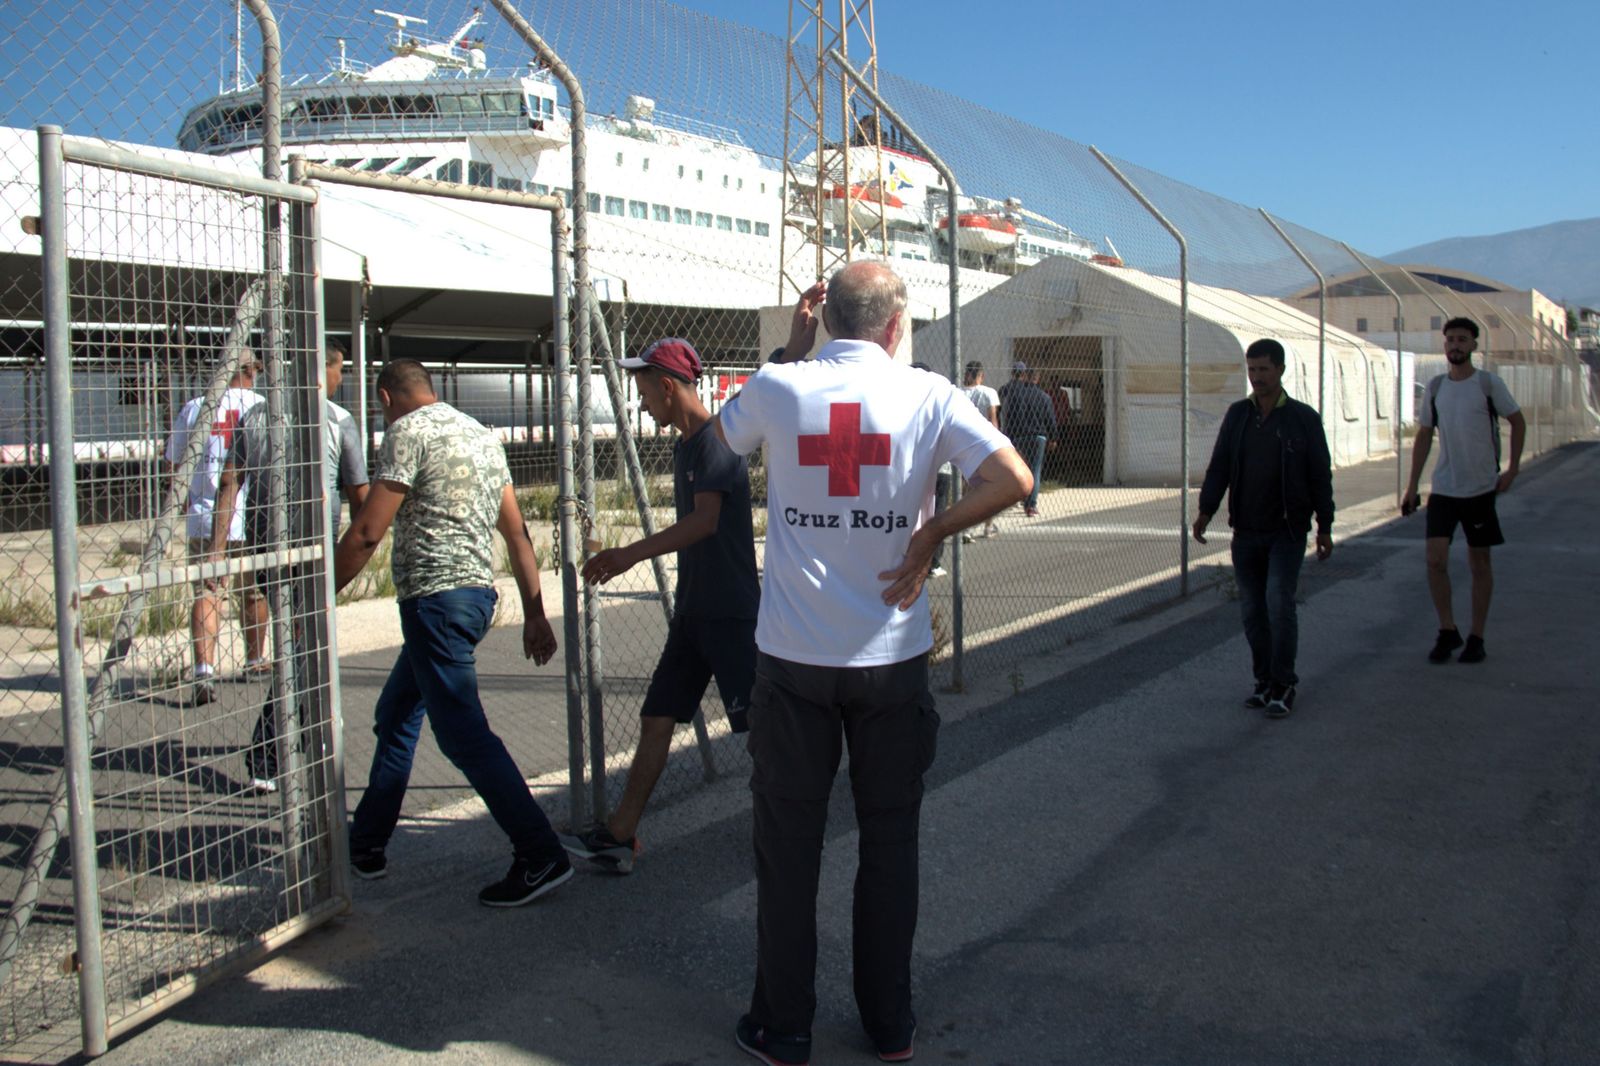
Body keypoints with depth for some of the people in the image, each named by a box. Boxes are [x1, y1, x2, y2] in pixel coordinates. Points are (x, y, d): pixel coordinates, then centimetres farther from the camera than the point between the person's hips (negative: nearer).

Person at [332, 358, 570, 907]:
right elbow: (517, 533, 14)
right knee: (395, 715, 20)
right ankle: (367, 842, 30)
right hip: (478, 591, 10)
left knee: (463, 733, -8)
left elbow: (367, 531, -12)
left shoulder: (409, 431, -7)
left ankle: (541, 856, -9)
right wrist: (535, 613, 15)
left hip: (434, 595, -9)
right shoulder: (481, 434, 17)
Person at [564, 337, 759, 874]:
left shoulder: (716, 440, -15)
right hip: (692, 610, 10)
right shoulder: (684, 446, 16)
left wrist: (630, 554, -21)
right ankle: (619, 836, 12)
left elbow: (705, 521, -24)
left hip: (731, 612, -10)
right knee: (656, 719, 8)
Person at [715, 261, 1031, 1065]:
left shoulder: (777, 388, -4)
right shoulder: (927, 396, -5)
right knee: (890, 837, 14)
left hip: (793, 659, 0)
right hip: (891, 658, 0)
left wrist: (795, 346, 20)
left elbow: (724, 434, 19)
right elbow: (1013, 481, -14)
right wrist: (929, 535, -5)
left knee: (788, 842, 10)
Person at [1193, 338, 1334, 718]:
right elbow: (1219, 466, 6)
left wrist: (1324, 527, 0)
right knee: (1252, 609, 6)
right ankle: (1265, 681, 19)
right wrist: (1206, 510, -7)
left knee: (1279, 601, -15)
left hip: (1287, 530, -4)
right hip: (1246, 530, 4)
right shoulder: (1237, 415, 7)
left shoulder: (1303, 417, -2)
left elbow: (1320, 474, 1)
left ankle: (1283, 685, -4)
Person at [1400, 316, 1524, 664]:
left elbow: (1518, 422, 5)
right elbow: (1424, 436, 10)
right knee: (1435, 560, -7)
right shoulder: (1435, 388, 5)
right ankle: (1447, 631, 9)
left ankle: (1476, 638, 16)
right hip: (1443, 489, 2)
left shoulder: (1489, 384, -5)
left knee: (1479, 563, 6)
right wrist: (1412, 486, 7)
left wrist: (1512, 469, -2)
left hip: (1481, 488, -2)